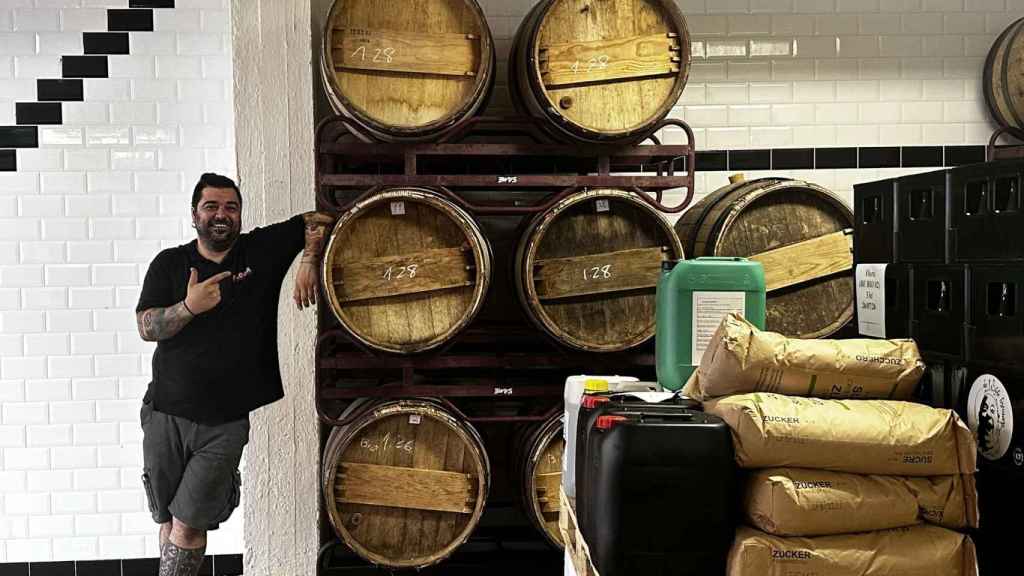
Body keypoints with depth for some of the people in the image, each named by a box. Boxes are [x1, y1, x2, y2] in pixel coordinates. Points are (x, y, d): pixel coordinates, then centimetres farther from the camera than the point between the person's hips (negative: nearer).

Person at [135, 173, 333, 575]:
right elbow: (146, 328, -5)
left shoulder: (264, 248, 1)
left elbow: (319, 220, 5)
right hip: (166, 415, 2)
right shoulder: (169, 264, 4)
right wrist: (189, 307, -22)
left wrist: (309, 261, -12)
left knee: (188, 525, -1)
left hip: (226, 423, -2)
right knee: (169, 522, 12)